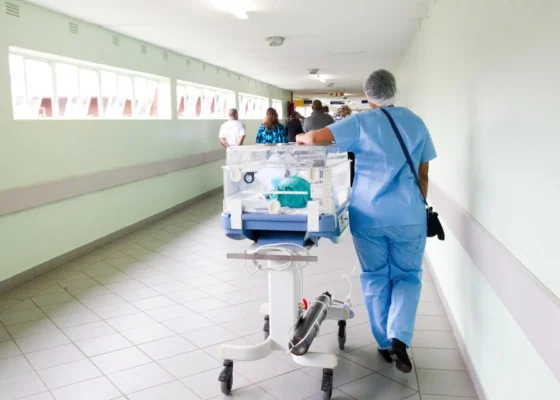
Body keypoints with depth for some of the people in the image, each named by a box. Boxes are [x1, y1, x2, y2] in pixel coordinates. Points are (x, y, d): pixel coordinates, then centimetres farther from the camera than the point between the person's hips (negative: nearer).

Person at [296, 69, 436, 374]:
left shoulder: (360, 123, -4)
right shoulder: (416, 123, 5)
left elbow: (315, 138, -15)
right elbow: (423, 175, 9)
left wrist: (301, 137, 7)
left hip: (368, 215, -1)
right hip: (408, 215, 1)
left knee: (375, 278, 13)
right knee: (407, 276, 14)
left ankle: (385, 343, 22)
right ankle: (399, 338, -4)